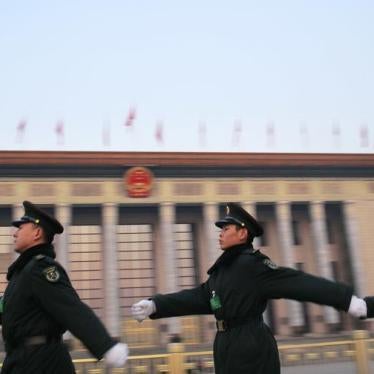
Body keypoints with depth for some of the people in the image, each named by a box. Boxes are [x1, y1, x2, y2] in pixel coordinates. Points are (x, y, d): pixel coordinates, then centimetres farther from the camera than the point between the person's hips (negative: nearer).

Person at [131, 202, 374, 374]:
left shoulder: (253, 264, -16)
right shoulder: (224, 269, 13)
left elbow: (297, 282, -24)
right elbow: (199, 298, 16)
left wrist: (352, 302, -33)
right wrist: (154, 306, 13)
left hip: (251, 348, -9)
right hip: (230, 346, 9)